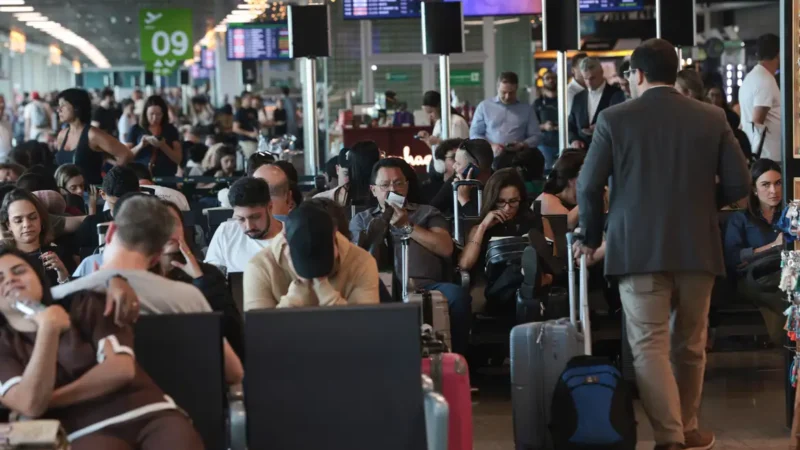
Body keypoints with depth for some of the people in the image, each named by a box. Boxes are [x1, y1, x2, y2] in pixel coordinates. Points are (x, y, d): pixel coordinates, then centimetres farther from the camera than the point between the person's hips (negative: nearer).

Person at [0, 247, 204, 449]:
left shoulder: (84, 307, 15)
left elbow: (121, 368, 1)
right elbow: (31, 405, -6)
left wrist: (49, 400, -1)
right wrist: (48, 328, -11)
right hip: (89, 432, -1)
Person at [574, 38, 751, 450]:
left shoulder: (614, 119, -2)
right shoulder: (711, 118, 3)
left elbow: (589, 186, -4)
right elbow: (739, 184, 1)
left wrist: (590, 237, 12)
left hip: (638, 248, -2)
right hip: (697, 247, 3)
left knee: (649, 346, -2)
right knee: (689, 346, 16)